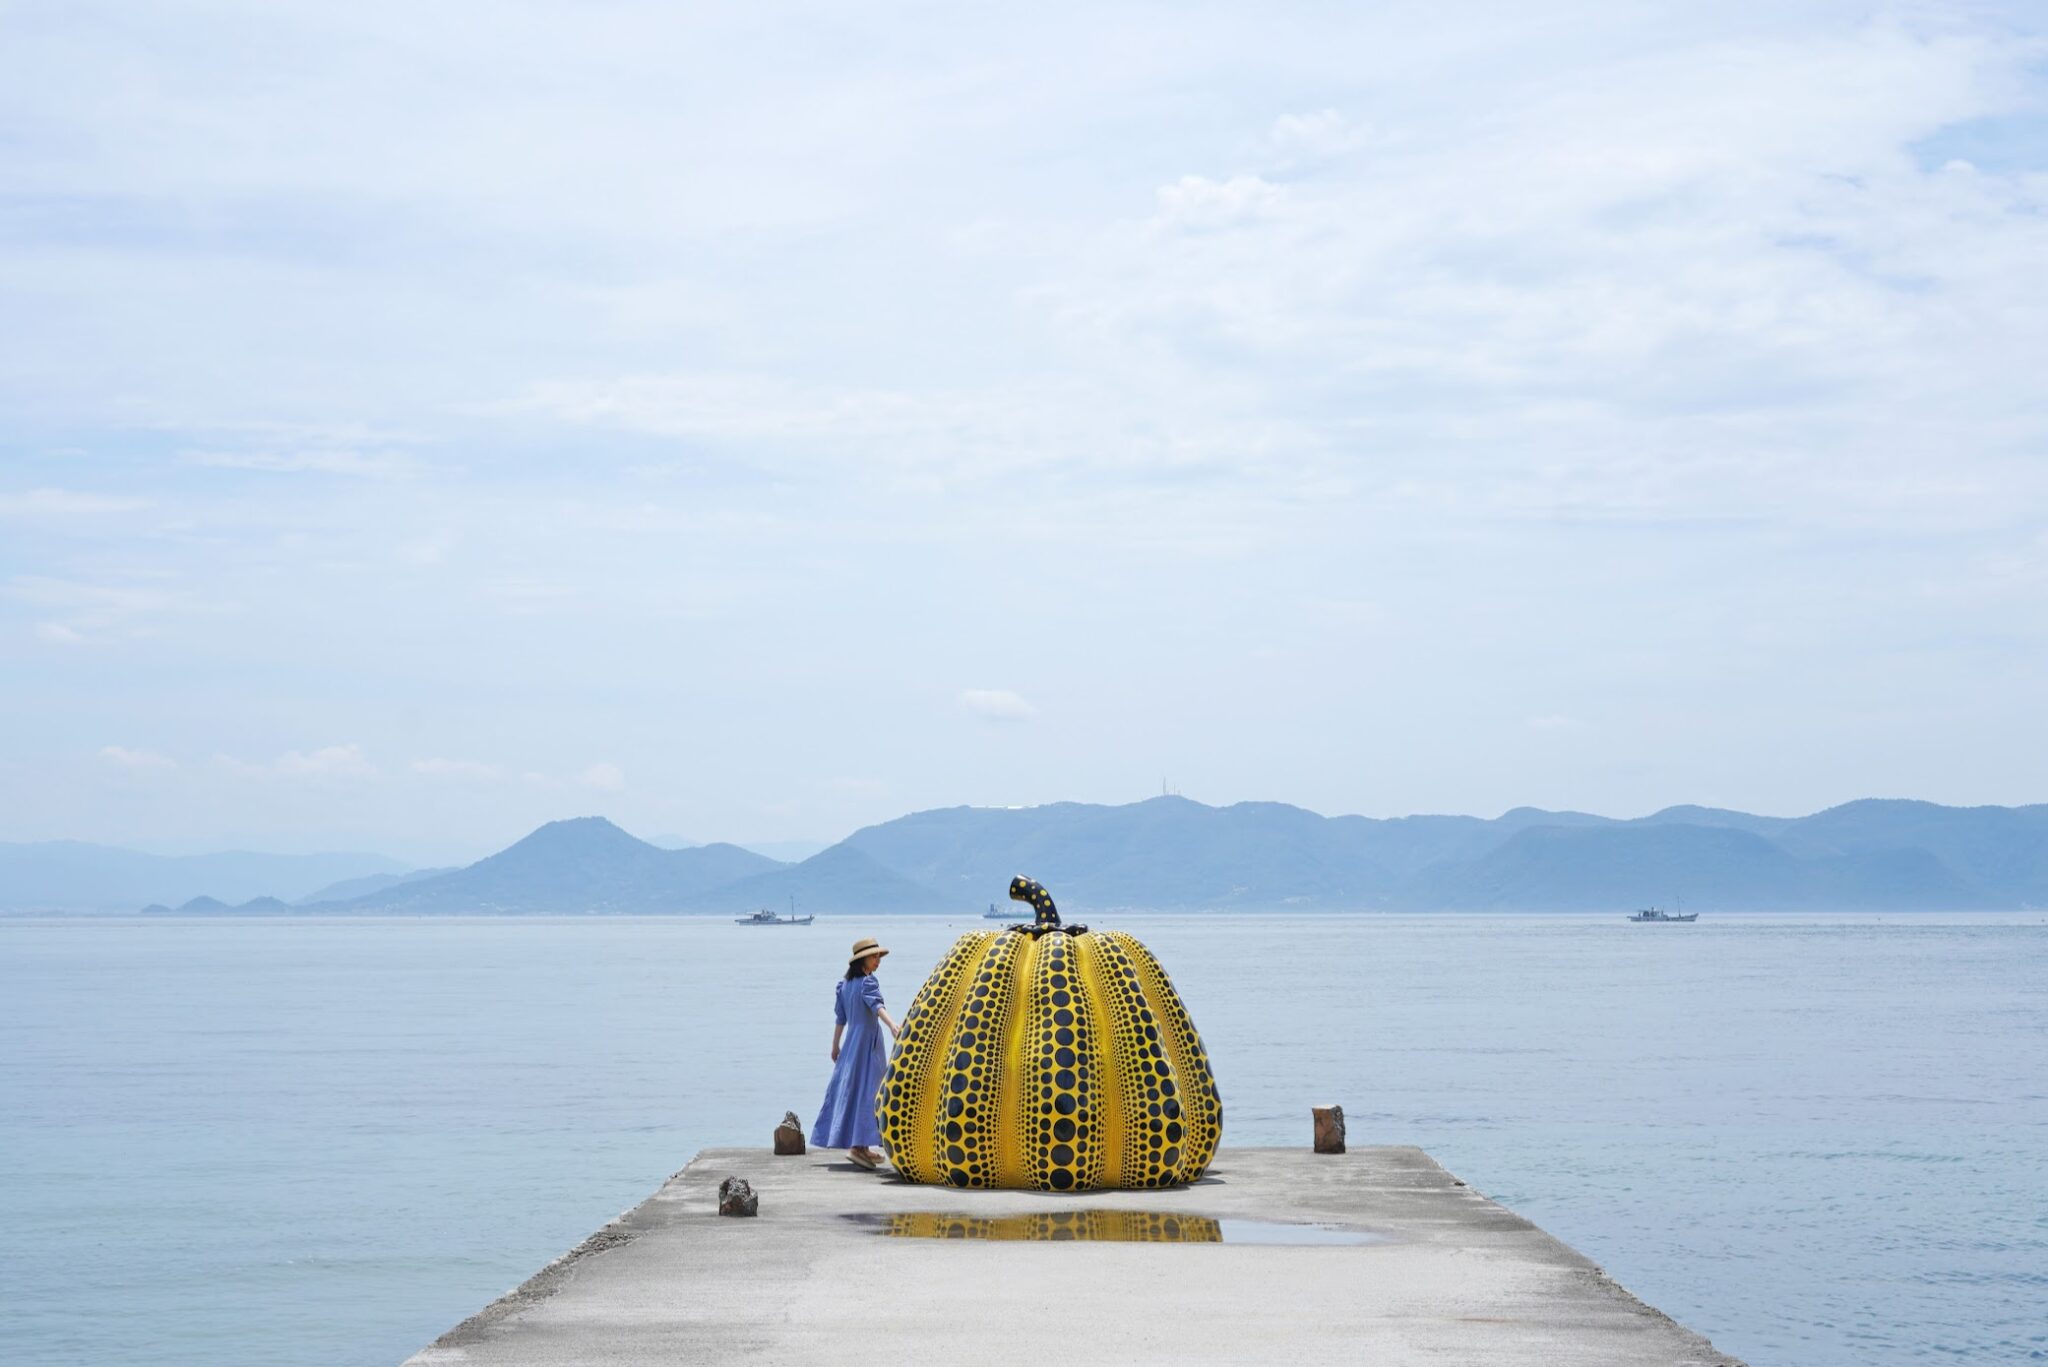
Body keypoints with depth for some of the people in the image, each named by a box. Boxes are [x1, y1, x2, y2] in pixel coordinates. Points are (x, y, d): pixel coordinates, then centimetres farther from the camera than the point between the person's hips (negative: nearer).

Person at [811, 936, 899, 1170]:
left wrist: (835, 1046, 23)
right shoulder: (867, 982, -11)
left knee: (849, 1088, 10)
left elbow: (840, 1018, 16)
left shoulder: (844, 985, 11)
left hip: (851, 1041, 8)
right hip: (868, 1041, -8)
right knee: (867, 1090, -11)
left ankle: (862, 1148, 16)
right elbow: (876, 1005, -29)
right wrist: (892, 1025, -44)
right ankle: (858, 1145, -20)